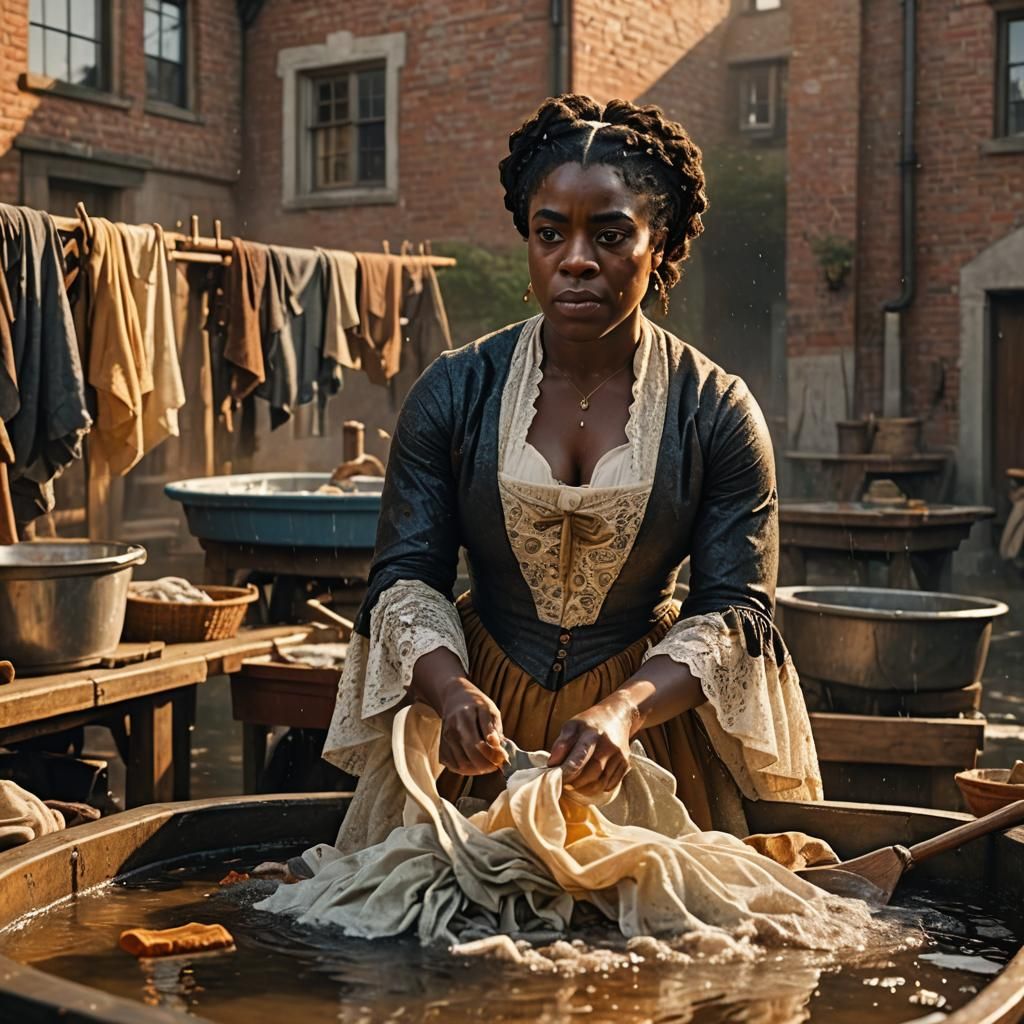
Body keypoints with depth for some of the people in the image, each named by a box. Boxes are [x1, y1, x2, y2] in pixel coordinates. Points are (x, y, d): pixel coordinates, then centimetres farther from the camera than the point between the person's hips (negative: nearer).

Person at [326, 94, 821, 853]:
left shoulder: (717, 413, -8)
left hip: (648, 712, -1)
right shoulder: (455, 393, -6)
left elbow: (736, 609, -10)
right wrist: (451, 689, -27)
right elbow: (406, 576, -6)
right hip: (476, 721, 1)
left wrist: (624, 710, -28)